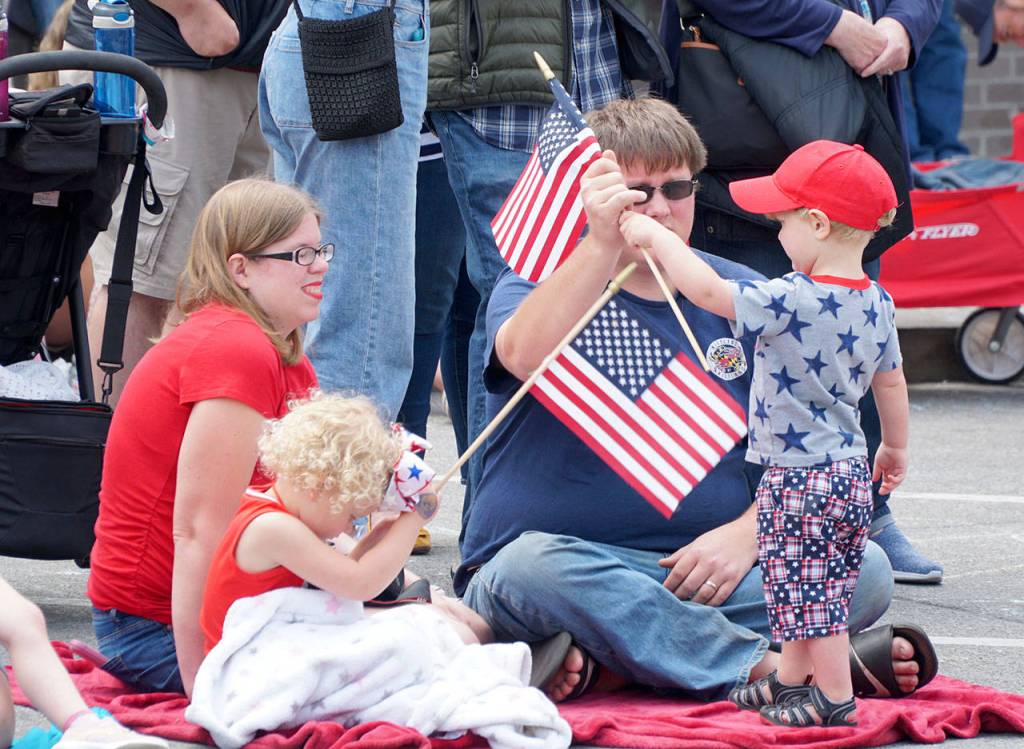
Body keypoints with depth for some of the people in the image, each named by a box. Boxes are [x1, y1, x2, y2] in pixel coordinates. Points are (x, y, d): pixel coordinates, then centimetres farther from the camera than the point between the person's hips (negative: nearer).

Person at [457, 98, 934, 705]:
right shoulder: (540, 284, 2)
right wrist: (603, 244, -34)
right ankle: (768, 667, -31)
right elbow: (528, 358, -23)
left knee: (865, 570, -20)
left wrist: (747, 532, -10)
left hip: (713, 575, 3)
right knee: (533, 566, -38)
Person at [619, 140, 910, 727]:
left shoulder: (794, 301, -25)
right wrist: (896, 447, 28)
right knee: (806, 588, 22)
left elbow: (707, 291, -27)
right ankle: (792, 678, 35)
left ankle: (835, 697, 11)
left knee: (810, 590, 4)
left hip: (799, 477, -8)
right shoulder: (877, 303, 1)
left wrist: (656, 236, -16)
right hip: (851, 468, 8)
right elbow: (892, 382, 13)